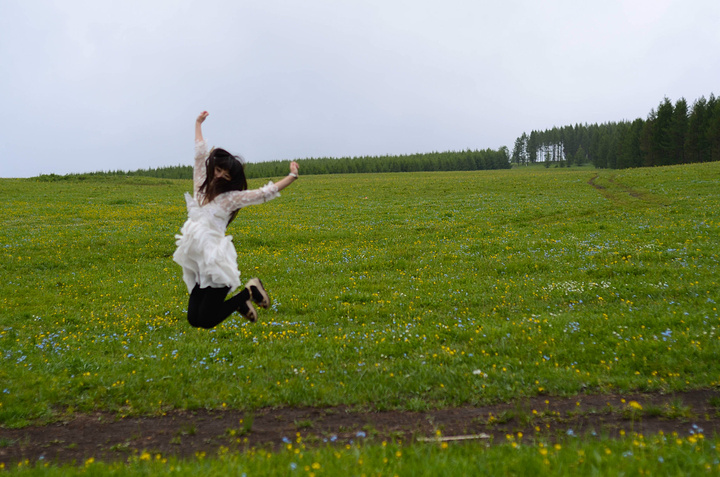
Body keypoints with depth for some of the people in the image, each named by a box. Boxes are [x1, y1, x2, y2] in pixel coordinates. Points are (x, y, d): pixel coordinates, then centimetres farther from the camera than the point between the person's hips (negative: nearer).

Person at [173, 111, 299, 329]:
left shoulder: (232, 197, -3)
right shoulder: (201, 187, 10)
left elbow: (266, 192, -5)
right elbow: (201, 153, 18)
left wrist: (292, 176, -11)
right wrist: (198, 124, 28)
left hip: (215, 263, -6)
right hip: (197, 266, 6)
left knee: (206, 321, -6)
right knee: (194, 320, 4)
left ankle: (248, 291, 13)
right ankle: (239, 302, 24)